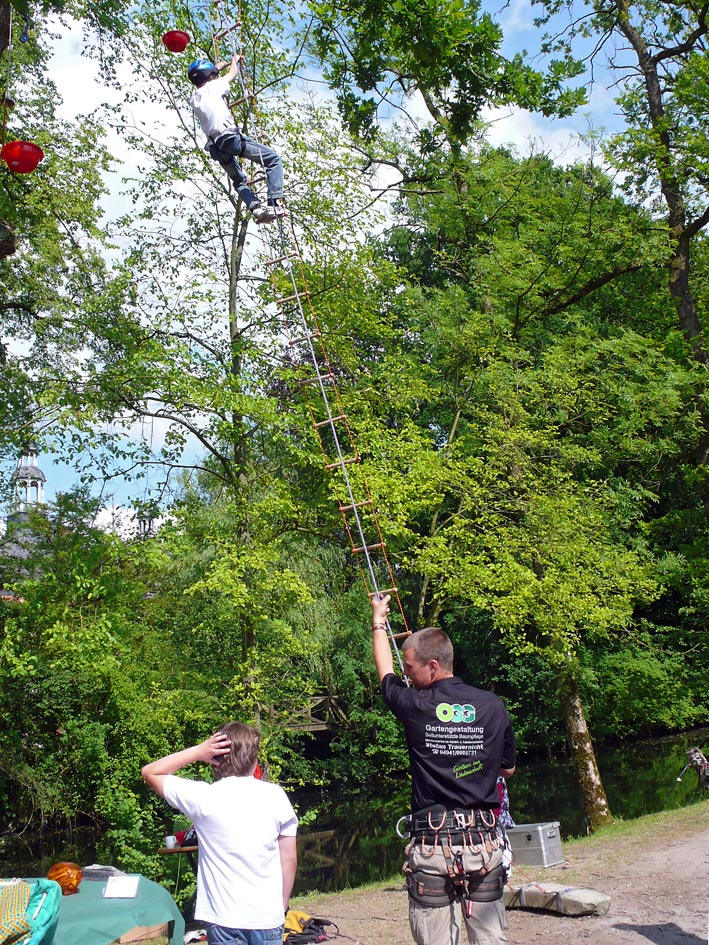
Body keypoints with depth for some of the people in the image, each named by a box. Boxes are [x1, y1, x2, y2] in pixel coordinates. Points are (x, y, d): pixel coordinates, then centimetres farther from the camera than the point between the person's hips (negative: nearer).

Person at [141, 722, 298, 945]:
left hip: (224, 920, -1)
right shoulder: (275, 795, -5)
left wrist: (197, 752, -3)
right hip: (268, 917, 1)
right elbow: (289, 859, 0)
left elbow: (150, 772, 5)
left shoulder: (203, 797, -9)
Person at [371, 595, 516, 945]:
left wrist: (378, 621, 29)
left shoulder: (416, 706, -8)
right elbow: (508, 769, 13)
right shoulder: (493, 706, -1)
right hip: (484, 841, 3)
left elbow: (385, 673, 14)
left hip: (433, 845, -3)